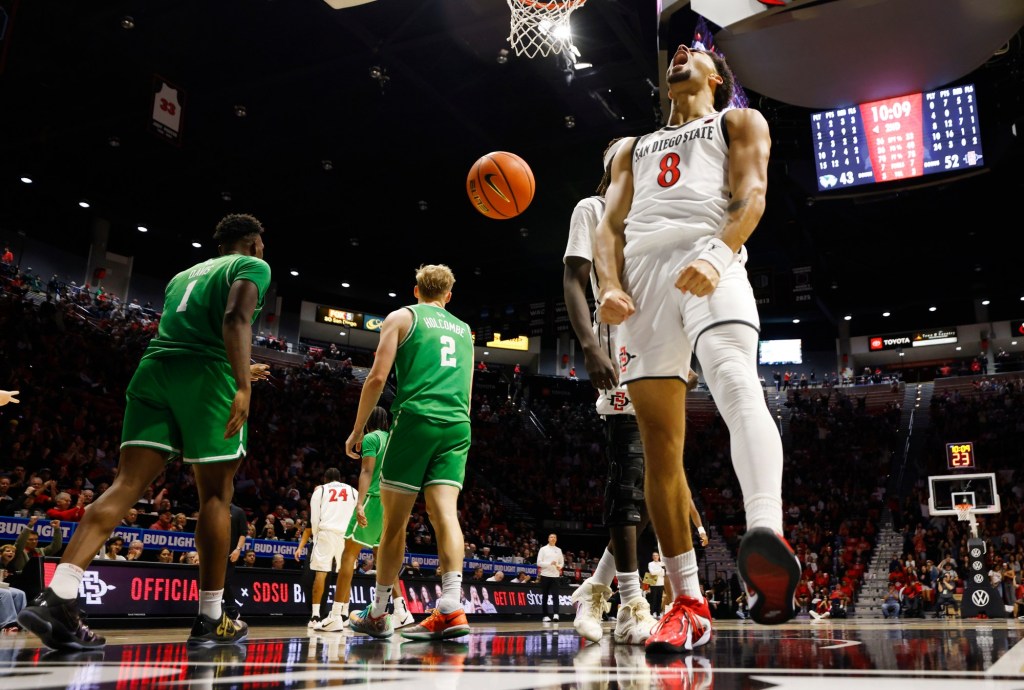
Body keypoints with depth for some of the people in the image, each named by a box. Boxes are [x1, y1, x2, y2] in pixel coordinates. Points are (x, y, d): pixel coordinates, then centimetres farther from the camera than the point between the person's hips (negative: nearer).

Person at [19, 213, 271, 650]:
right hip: (206, 374, -6)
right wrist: (242, 384, -21)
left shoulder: (185, 273, 32)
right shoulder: (253, 266, 9)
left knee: (127, 486, -2)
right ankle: (211, 620, 7)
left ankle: (56, 599, -18)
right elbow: (236, 318, -11)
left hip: (154, 368, 6)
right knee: (216, 495, 3)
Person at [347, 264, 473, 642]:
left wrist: (358, 429, 5)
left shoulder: (402, 317, 8)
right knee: (445, 512, -6)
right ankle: (450, 608, -20)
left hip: (416, 420, -4)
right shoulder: (464, 329, 23)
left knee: (394, 522, 4)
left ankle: (377, 614, 14)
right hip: (457, 425, 4)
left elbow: (377, 377, -1)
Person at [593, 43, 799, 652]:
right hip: (641, 271, 4)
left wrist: (718, 255, -17)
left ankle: (769, 540, -52)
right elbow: (611, 226, 22)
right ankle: (689, 605, 0)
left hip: (709, 263, -3)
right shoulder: (634, 149, 35)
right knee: (660, 446, -4)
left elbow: (752, 193, 4)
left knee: (739, 386, -33)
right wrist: (609, 286, 0)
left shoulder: (739, 121, 24)